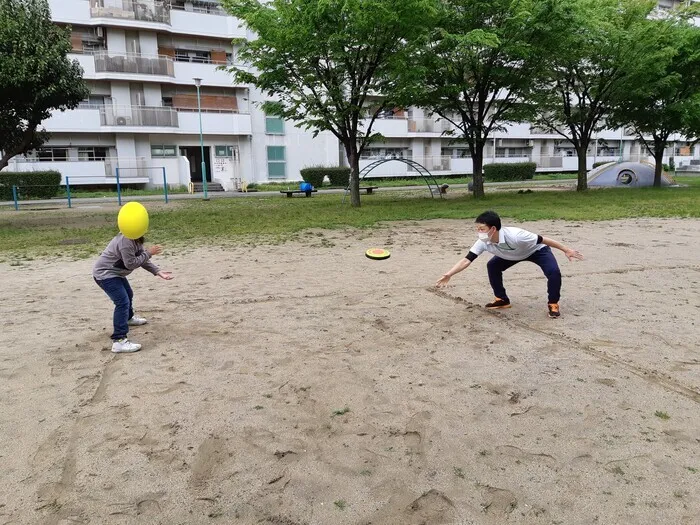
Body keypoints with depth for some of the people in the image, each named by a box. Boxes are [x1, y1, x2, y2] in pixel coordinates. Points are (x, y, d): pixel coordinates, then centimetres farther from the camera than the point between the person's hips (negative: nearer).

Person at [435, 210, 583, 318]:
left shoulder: (515, 236, -45)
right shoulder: (483, 242, -29)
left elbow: (542, 240, -32)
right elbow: (467, 260, -28)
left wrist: (566, 250, -23)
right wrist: (449, 274, -41)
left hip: (537, 250, -5)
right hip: (513, 255, 6)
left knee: (554, 272, -27)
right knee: (492, 266, -6)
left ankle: (553, 304, -3)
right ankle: (502, 300, 11)